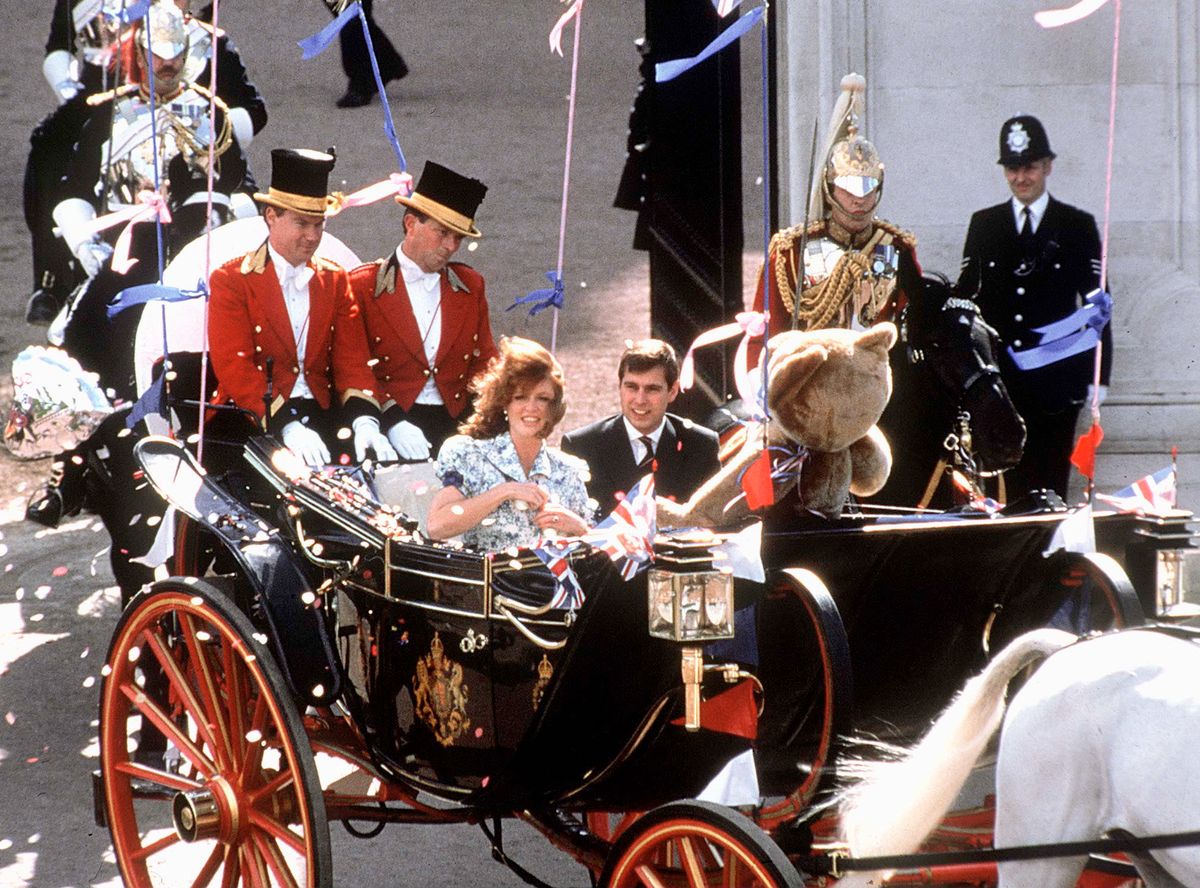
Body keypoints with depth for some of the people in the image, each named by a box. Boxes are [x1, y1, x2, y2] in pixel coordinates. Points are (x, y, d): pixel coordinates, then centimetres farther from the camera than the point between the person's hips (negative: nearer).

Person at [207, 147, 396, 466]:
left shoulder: (335, 281, 15)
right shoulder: (230, 281, 1)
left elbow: (352, 359, 7)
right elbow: (235, 367, -9)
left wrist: (365, 422, -14)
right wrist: (287, 427, -23)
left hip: (322, 415, 4)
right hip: (256, 421, -4)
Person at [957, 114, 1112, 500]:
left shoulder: (1078, 226, 6)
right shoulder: (983, 224, 12)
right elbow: (965, 296, 11)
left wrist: (1098, 376, 0)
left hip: (1055, 378, -1)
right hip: (996, 378, 1)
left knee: (1049, 487, -2)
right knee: (1001, 487, -1)